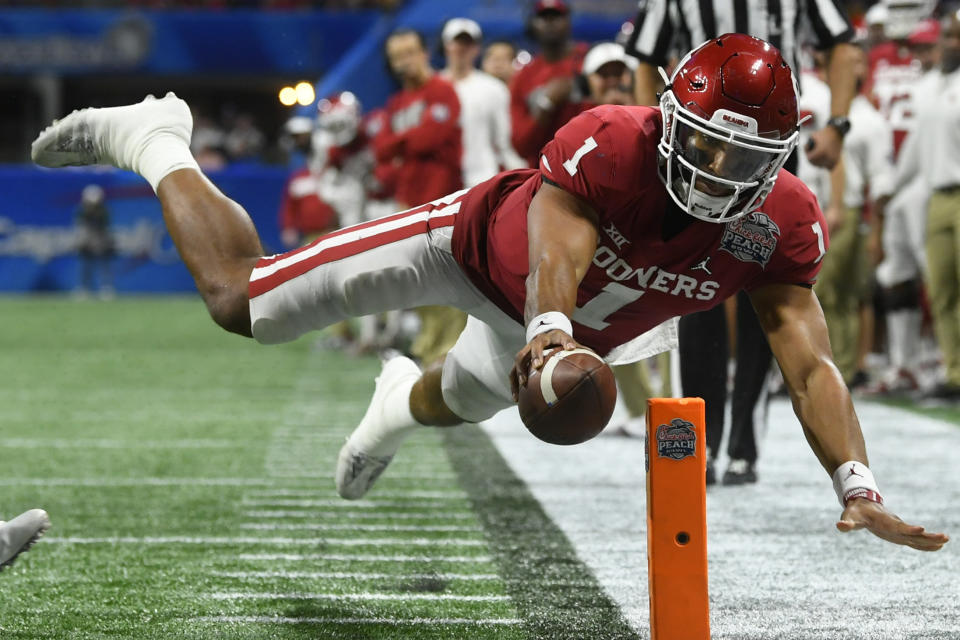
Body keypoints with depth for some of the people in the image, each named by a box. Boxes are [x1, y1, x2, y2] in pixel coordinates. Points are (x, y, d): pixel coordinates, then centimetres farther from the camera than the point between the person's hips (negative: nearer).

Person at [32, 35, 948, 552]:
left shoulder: (780, 226, -30)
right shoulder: (608, 146, -42)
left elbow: (808, 361, -30)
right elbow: (556, 260, -53)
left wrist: (857, 487, -41)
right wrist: (550, 335, -75)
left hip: (594, 327, 5)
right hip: (486, 246, -5)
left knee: (458, 403, 35)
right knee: (240, 303, -1)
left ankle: (403, 399, 75)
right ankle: (155, 143, 26)